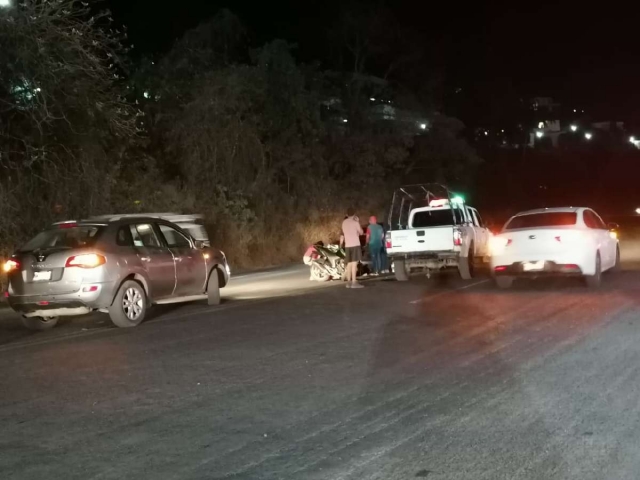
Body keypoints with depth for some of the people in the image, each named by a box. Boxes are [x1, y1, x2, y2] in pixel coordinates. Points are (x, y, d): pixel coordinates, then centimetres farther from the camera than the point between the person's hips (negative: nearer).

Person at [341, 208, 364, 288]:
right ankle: (354, 282, -13)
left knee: (349, 264, 12)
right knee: (354, 263, -9)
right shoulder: (355, 222, -6)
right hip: (355, 244, -6)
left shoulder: (344, 222, 11)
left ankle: (349, 282, 11)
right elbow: (361, 232, 3)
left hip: (347, 245, 6)